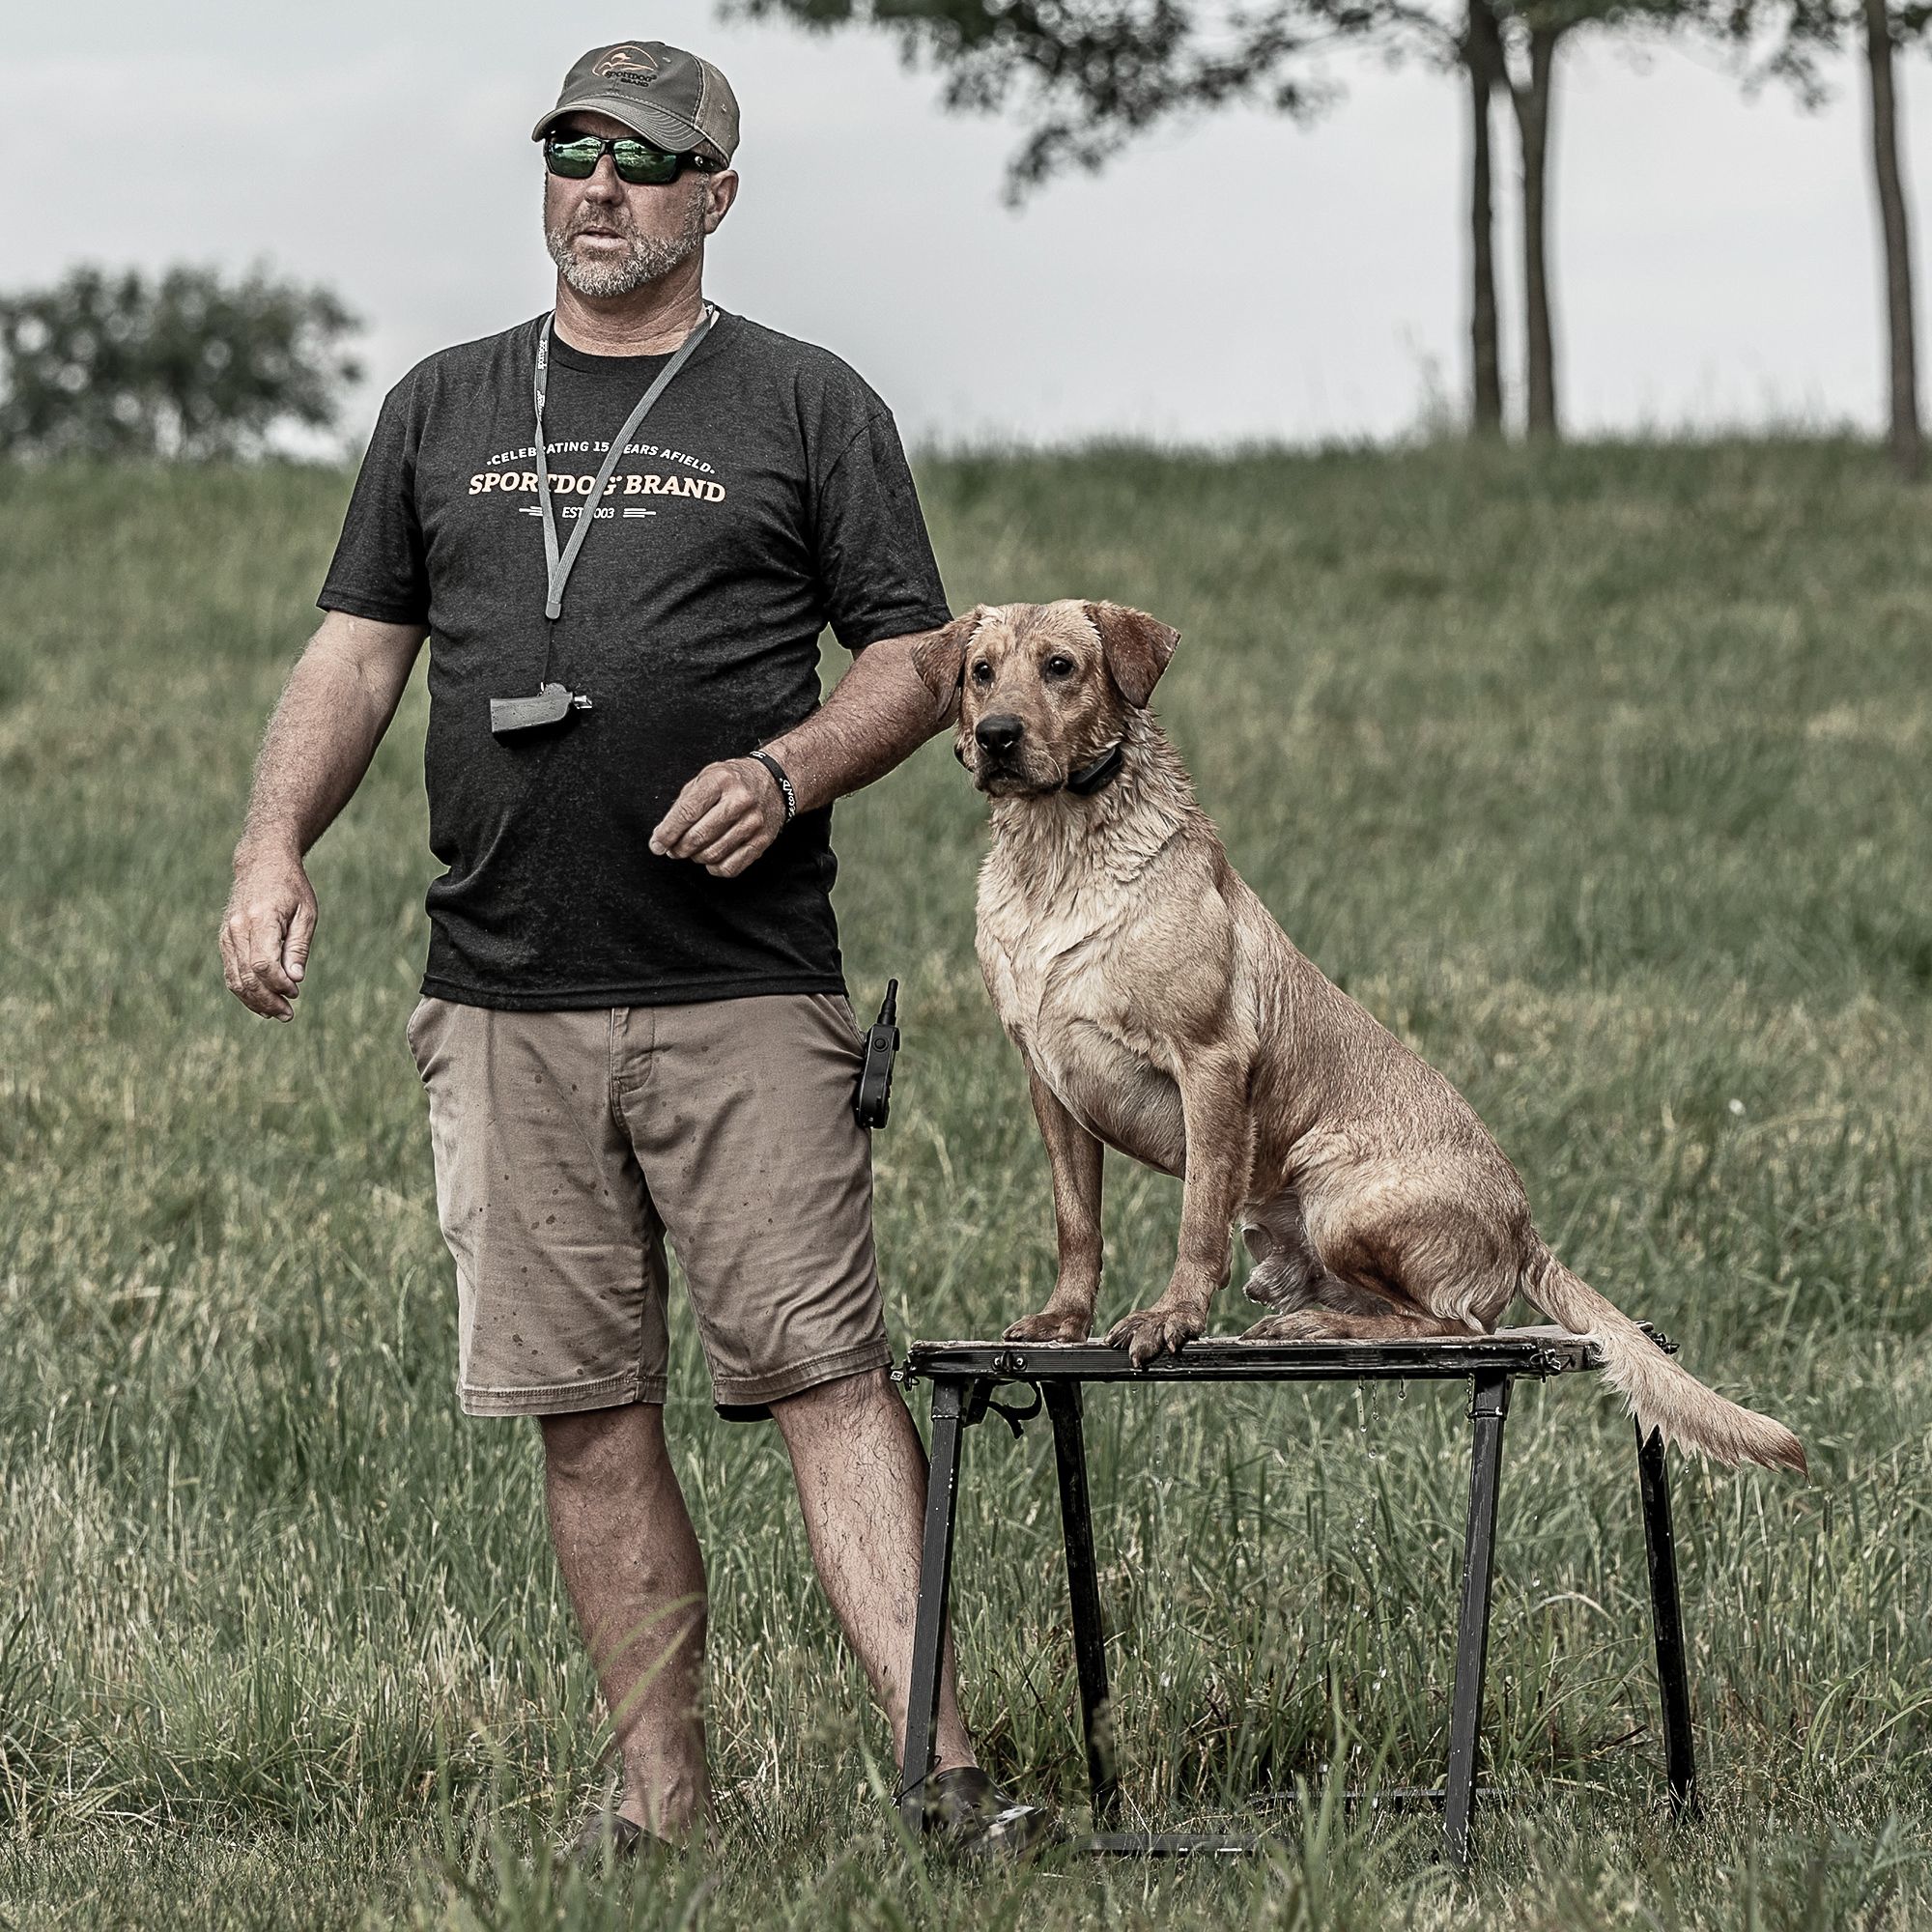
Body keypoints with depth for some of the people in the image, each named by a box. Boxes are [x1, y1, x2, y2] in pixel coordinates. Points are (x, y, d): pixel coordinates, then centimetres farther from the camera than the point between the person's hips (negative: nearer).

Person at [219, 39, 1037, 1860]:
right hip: (504, 1004, 3)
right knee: (585, 1409, 3)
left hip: (744, 992, -3)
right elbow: (357, 648, 16)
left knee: (826, 1373, -11)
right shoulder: (444, 407, 16)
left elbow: (914, 663, 6)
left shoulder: (805, 406, 7)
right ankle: (660, 1797, 9)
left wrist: (786, 771, -13)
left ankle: (944, 1774, -15)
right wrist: (273, 848, 1)